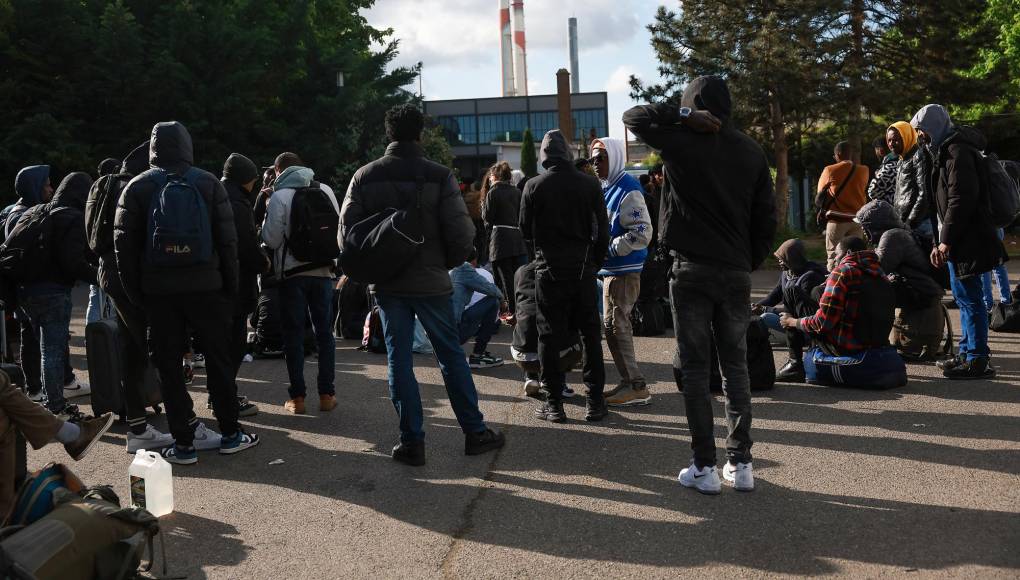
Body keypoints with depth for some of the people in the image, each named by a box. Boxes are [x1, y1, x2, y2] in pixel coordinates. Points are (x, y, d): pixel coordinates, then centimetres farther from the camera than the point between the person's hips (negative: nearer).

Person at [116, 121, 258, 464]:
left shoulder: (137, 188, 1)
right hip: (205, 286, 0)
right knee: (219, 359, 10)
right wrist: (231, 287, 2)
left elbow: (124, 245, -1)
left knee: (168, 366, 6)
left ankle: (183, 443, 7)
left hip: (159, 290, 0)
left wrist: (134, 293, 4)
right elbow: (227, 240, -2)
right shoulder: (208, 183, 1)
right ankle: (230, 434, 16)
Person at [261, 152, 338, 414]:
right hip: (323, 270, 3)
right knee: (324, 331, 10)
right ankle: (326, 394, 11)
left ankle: (297, 397, 7)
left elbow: (271, 239, -8)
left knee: (294, 333, 5)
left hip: (292, 272, -3)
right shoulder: (326, 190, 3)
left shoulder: (279, 197, -9)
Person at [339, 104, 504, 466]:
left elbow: (347, 231, -2)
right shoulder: (439, 176, -8)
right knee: (451, 356, 9)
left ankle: (412, 441, 9)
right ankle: (475, 433, 16)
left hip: (387, 284, 2)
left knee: (398, 360, 8)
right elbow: (461, 232, -13)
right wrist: (447, 263, 6)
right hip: (431, 282, -2)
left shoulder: (364, 177, 0)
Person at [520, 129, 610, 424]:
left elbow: (526, 231, 2)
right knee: (591, 335, 10)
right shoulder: (590, 184, -1)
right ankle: (595, 402, 11)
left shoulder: (533, 186, -4)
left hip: (549, 270, -1)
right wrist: (596, 263, 12)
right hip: (583, 270, 1)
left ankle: (554, 404, 7)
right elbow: (602, 230, 2)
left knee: (550, 337, 5)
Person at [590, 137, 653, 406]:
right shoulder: (605, 189, 15)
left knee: (618, 325, -9)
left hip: (624, 270, -10)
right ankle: (629, 381, 22)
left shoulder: (627, 190, -14)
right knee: (612, 325, 13)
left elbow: (642, 233, -21)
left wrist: (607, 249, -18)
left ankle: (636, 386, -3)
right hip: (611, 269, 10)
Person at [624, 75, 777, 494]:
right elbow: (766, 217, 7)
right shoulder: (751, 151, 7)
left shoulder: (682, 141, -4)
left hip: (692, 270, -3)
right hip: (736, 272, 4)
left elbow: (632, 116, 8)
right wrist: (751, 263, 15)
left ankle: (704, 466, 3)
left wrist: (683, 115, -1)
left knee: (695, 368, 2)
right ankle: (740, 463, 12)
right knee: (736, 366, 11)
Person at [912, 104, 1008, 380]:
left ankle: (977, 360, -2)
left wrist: (946, 241, -21)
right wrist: (942, 241, 17)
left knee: (969, 298, -7)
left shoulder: (957, 152, -15)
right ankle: (967, 352, 26)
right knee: (965, 297, 16)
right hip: (956, 240, 11)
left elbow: (961, 199, -23)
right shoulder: (946, 150, 18)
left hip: (964, 240, -11)